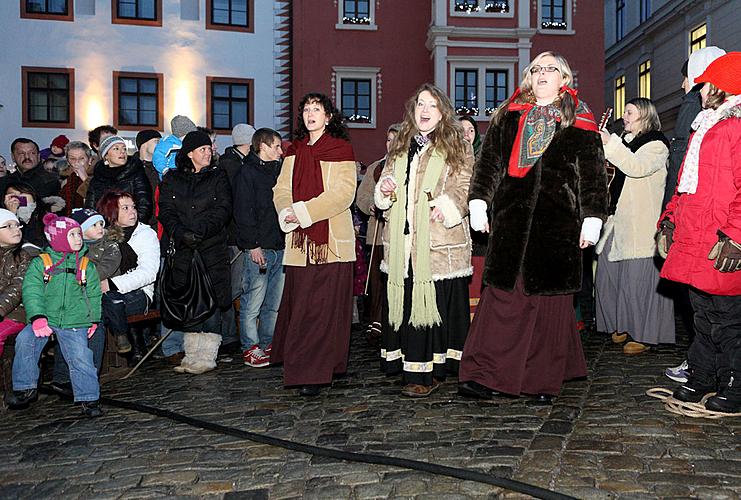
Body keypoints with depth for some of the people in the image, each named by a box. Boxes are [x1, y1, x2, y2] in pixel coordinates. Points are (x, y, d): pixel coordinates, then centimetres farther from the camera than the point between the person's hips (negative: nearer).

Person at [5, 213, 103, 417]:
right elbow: (31, 292, -7)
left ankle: (89, 398, 2)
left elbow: (94, 295, 11)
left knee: (80, 357, -11)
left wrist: (93, 320, 6)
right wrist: (38, 318, -18)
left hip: (75, 323, 0)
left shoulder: (86, 265, 7)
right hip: (45, 319, 0)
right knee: (24, 340, -19)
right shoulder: (40, 263, 1)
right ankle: (26, 388, -1)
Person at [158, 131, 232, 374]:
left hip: (212, 248, -2)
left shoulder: (218, 176, 8)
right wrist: (181, 233, -16)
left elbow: (223, 210, -3)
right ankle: (192, 355, 13)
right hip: (183, 250, 2)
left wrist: (199, 231, -16)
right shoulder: (171, 179, 12)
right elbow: (166, 211, 2)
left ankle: (207, 357, -3)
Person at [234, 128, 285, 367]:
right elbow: (243, 212, -11)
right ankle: (250, 348, 7)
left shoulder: (277, 170, 18)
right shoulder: (247, 173, -4)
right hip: (258, 248, -7)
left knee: (274, 303, 11)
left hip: (280, 247, 7)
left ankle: (268, 344, 21)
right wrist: (252, 245, -16)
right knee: (253, 302, -2)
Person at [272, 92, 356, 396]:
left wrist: (304, 212, -16)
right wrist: (286, 212, -9)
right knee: (298, 304, 5)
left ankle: (316, 374, -1)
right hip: (299, 239, 5)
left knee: (322, 306, -5)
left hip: (331, 240, -5)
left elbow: (343, 193, -11)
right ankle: (299, 366, 16)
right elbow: (282, 189, 13)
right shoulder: (295, 150, 17)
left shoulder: (340, 149, -1)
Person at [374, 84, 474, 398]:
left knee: (436, 302, -4)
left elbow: (466, 187, -4)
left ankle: (429, 372, 4)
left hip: (439, 242, -4)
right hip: (402, 244, 5)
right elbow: (383, 196, 25)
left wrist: (448, 205, -21)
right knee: (405, 302, 4)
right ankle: (410, 368, 14)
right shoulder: (400, 148, 20)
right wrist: (385, 189, 3)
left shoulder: (457, 147, 5)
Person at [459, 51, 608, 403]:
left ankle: (545, 381, 12)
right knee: (503, 296, -3)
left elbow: (592, 173, 6)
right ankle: (483, 376, -1)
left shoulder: (579, 123, 10)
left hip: (558, 222, -1)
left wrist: (592, 219, -1)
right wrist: (479, 202, 4)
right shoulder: (507, 116, 16)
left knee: (550, 300, 2)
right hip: (510, 219, 1)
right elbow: (488, 161, 13)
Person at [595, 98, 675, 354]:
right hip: (616, 220, 8)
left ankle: (643, 335, 5)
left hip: (640, 224, -8)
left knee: (638, 279, -6)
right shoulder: (625, 141, 22)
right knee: (608, 274, 7)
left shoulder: (656, 143, -3)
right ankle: (623, 326, 22)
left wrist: (610, 143, -19)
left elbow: (637, 167, -21)